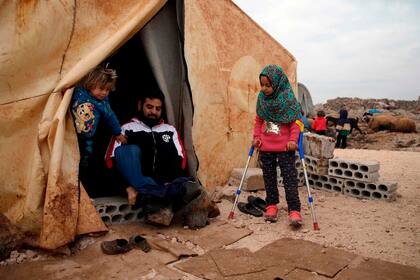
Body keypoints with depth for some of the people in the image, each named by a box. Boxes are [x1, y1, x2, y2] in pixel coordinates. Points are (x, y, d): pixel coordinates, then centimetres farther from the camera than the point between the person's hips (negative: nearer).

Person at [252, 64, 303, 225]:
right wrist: (256, 137, 3)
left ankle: (294, 210, 2)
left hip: (285, 147, -4)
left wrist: (293, 139, -15)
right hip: (265, 147, 5)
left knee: (290, 177, -2)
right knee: (269, 177, 13)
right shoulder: (261, 98, 5)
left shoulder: (288, 97, -8)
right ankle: (271, 205, 26)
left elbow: (296, 121, -6)